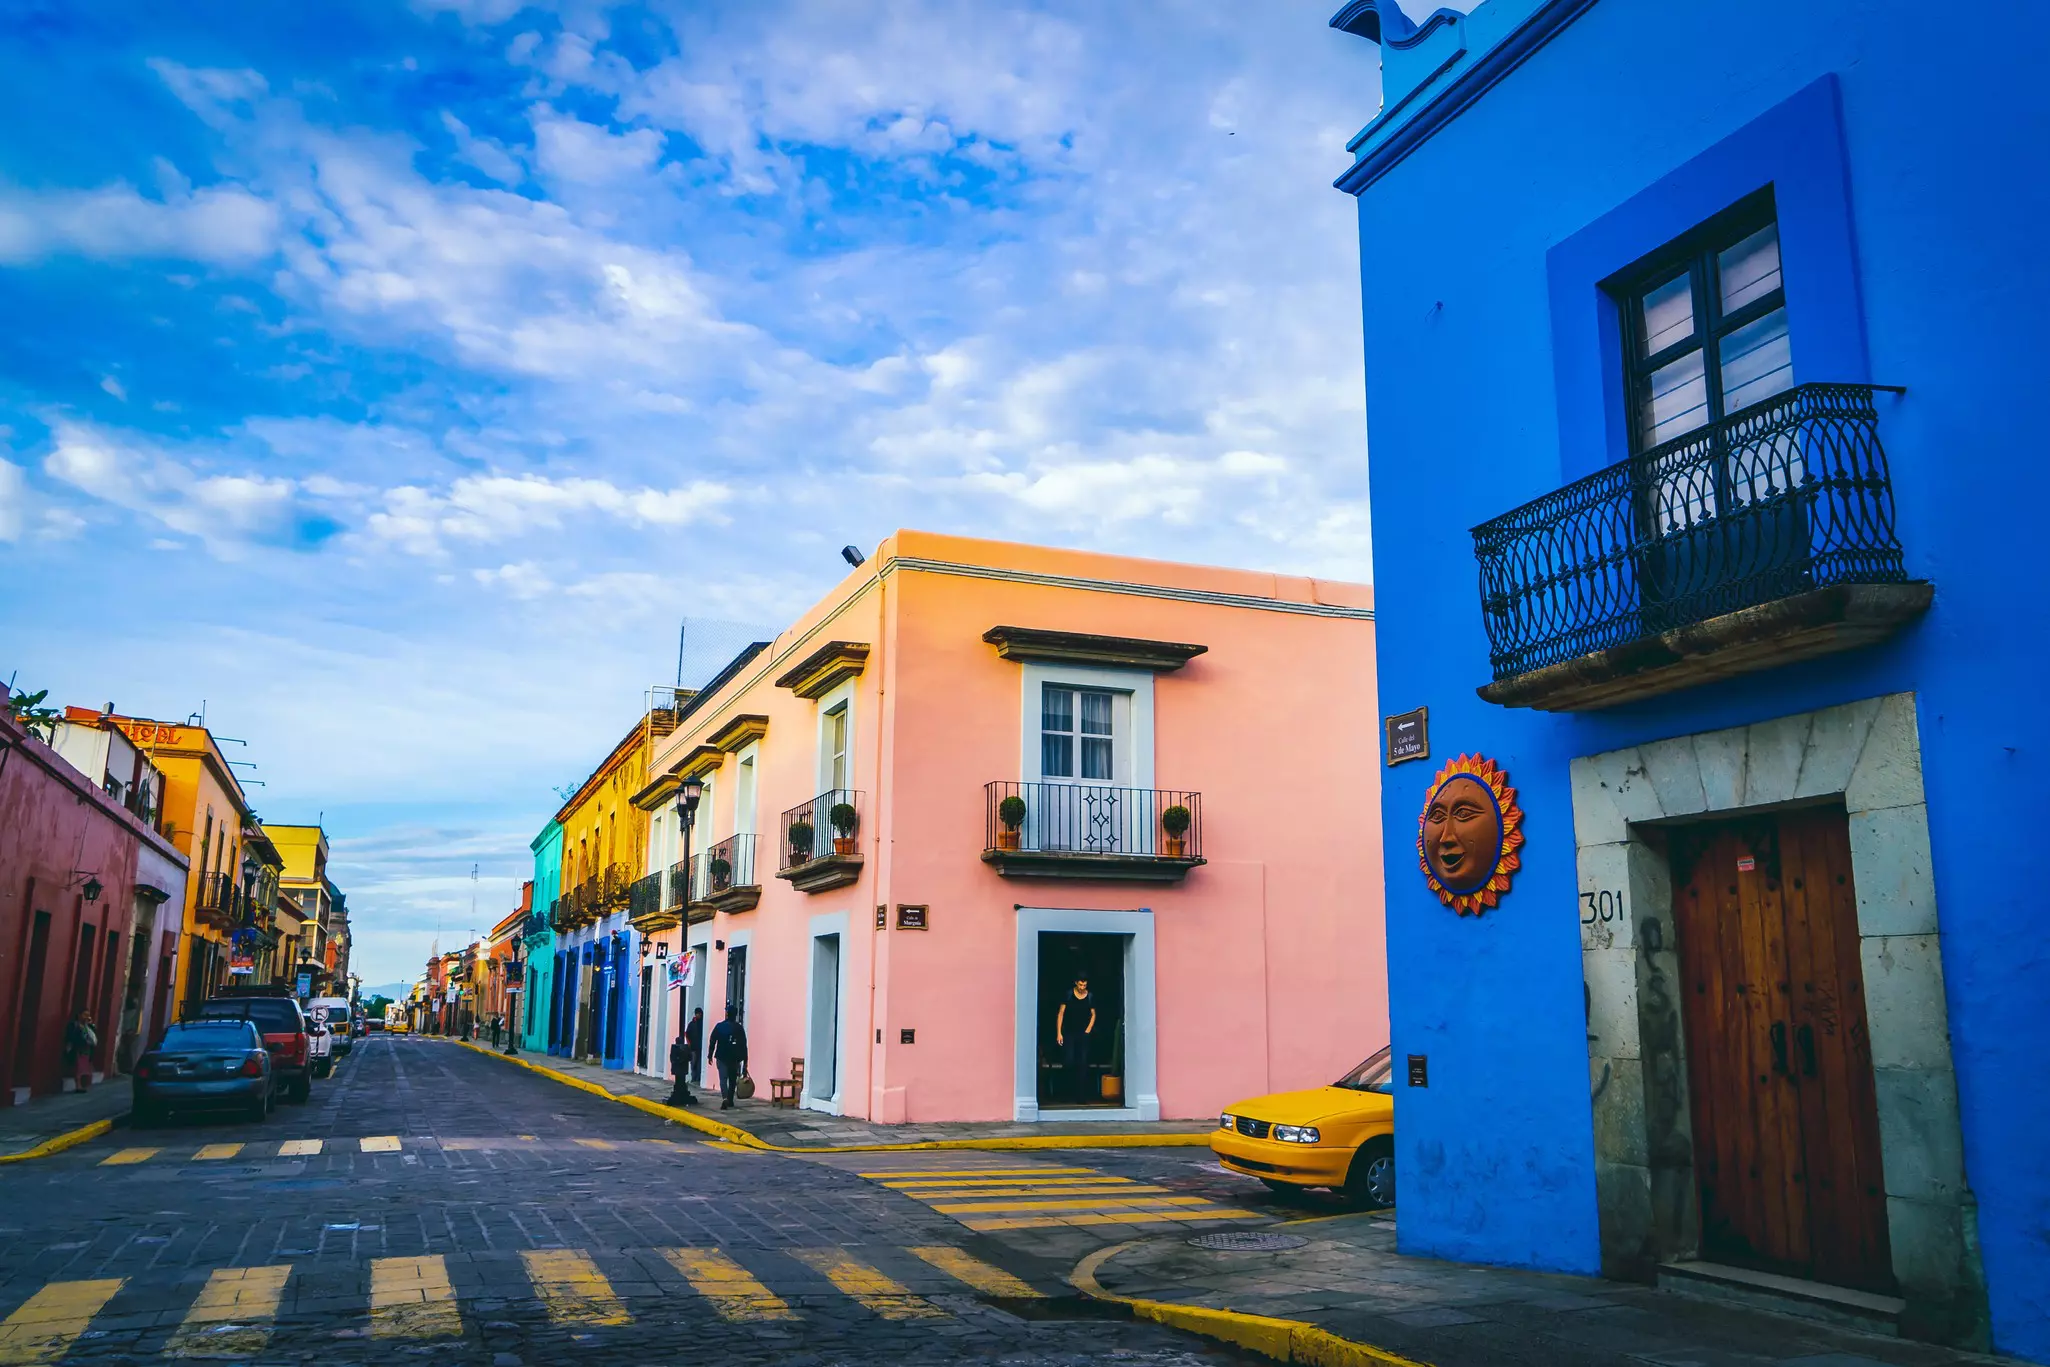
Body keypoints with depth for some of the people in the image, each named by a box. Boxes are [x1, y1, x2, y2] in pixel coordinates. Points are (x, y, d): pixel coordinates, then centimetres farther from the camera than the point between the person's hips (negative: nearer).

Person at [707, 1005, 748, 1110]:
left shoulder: (719, 1026, -2)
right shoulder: (739, 1028, -2)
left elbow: (712, 1041, -2)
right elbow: (744, 1045, -2)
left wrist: (710, 1055, 6)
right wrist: (745, 1060, 4)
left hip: (722, 1057, -1)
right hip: (735, 1058, 1)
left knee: (723, 1079, -3)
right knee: (732, 1079, 16)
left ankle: (725, 1098, -24)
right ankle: (730, 1101, 22)